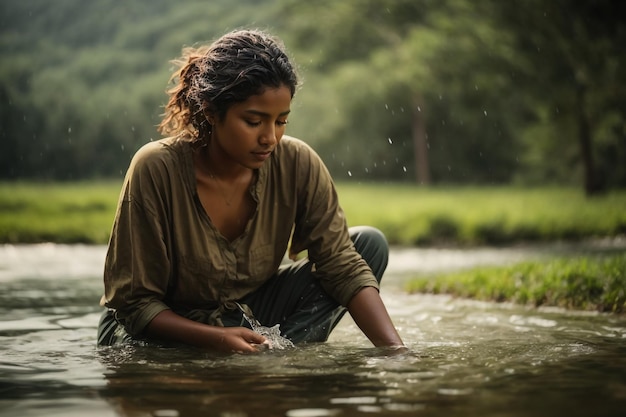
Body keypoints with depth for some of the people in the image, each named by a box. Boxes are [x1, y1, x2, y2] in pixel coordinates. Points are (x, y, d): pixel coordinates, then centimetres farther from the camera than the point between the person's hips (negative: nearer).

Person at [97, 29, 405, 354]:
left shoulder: (298, 165, -17)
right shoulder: (156, 170, -26)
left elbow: (344, 267, -14)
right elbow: (135, 301, -21)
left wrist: (396, 350, -29)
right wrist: (216, 339, -36)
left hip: (248, 313, 3)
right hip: (170, 327, -2)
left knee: (368, 244, -9)